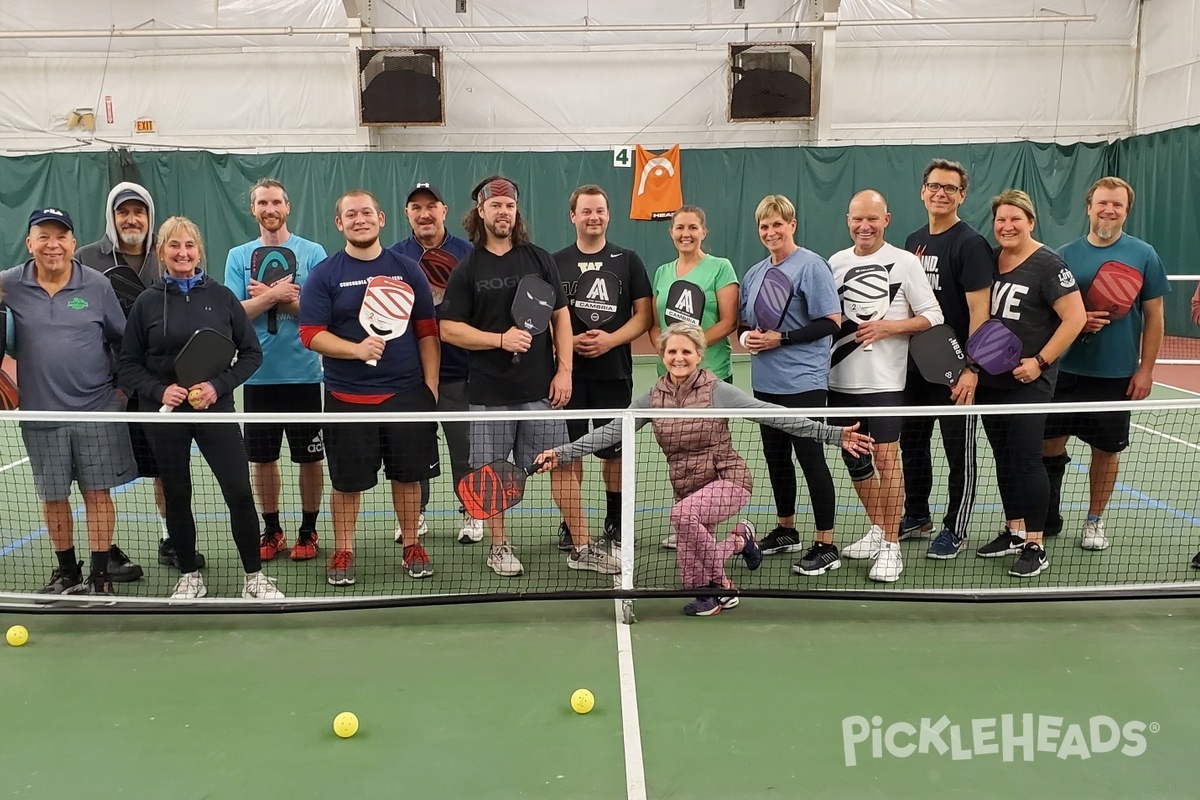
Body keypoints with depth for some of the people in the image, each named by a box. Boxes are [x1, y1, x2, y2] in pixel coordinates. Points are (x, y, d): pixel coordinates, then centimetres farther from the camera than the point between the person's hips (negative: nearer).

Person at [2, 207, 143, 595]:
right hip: (41, 412, 1)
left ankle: (100, 575, 12)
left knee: (97, 491, 3)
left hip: (97, 410, -1)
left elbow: (122, 340, 6)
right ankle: (66, 570, 26)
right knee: (53, 496, 10)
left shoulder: (97, 284, -1)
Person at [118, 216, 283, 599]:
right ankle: (189, 577, 24)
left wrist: (219, 385, -10)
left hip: (215, 409, -1)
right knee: (176, 496, 8)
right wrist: (159, 390, -12)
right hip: (166, 414, 1)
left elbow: (251, 353, 4)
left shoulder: (222, 297, 2)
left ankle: (254, 576, 8)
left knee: (239, 492, -6)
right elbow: (128, 364, 6)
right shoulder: (147, 302, 3)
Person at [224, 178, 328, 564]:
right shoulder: (239, 256, 6)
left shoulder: (313, 253, 0)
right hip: (259, 375, 2)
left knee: (310, 457, 4)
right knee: (262, 458, 9)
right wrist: (272, 296, -17)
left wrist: (272, 297, -13)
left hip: (303, 373, -2)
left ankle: (308, 530, 20)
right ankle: (271, 530, 25)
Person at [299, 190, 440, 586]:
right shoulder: (324, 274, 1)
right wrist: (357, 349, -21)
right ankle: (343, 552, 21)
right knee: (347, 479, 6)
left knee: (408, 475, 9)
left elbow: (427, 331, 7)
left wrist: (431, 385, 1)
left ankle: (412, 546, 24)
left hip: (406, 392, 2)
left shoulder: (408, 270, 6)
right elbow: (311, 334, -6)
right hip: (347, 396, -1)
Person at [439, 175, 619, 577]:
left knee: (563, 465, 3)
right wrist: (501, 339, -15)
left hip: (541, 388, 1)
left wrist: (564, 370, -2)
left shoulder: (539, 259, 6)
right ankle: (499, 547, 23)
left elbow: (561, 317, 7)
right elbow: (448, 329, -2)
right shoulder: (466, 270, 2)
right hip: (489, 392, -1)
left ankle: (581, 547, 13)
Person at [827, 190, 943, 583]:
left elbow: (932, 316, -3)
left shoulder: (904, 262, -3)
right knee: (854, 459, 13)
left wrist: (889, 327, -17)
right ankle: (877, 531, 29)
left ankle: (891, 546, 3)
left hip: (883, 382, -5)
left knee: (886, 458, -6)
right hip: (840, 380, 5)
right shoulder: (836, 262, 11)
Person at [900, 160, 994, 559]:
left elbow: (979, 309, -16)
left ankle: (955, 529, 16)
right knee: (911, 442, 15)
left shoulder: (970, 244, -11)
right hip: (915, 362, 7)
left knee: (959, 451, 4)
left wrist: (971, 368, -22)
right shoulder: (913, 241, 11)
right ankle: (916, 516, 30)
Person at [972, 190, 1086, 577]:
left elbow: (1075, 317, -14)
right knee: (1003, 457, 13)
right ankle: (1014, 531, 27)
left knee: (1026, 458, -5)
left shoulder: (1047, 265, -10)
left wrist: (1040, 362, -17)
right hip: (990, 380, 7)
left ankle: (1035, 546, 6)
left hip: (1028, 382, -6)